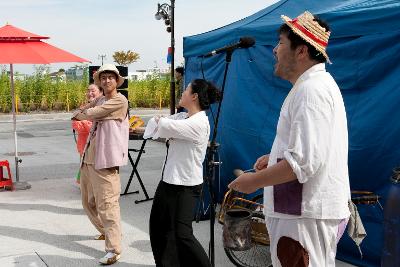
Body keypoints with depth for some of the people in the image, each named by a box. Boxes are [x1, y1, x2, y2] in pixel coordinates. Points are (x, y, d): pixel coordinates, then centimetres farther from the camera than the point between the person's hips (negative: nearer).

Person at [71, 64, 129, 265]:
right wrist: (84, 112, -2)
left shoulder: (119, 101, -8)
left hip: (105, 160, -9)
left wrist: (81, 114, 7)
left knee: (107, 205, -10)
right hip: (88, 159, 9)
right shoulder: (100, 101, 19)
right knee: (88, 202, 20)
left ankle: (113, 250, -6)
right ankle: (105, 231, 41)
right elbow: (82, 112, 18)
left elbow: (90, 114, -12)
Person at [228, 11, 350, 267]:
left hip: (307, 217, -11)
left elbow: (305, 163, -27)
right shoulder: (318, 83, 15)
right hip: (306, 210, 11)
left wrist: (255, 181, -16)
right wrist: (275, 157, 14)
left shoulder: (312, 89, -20)